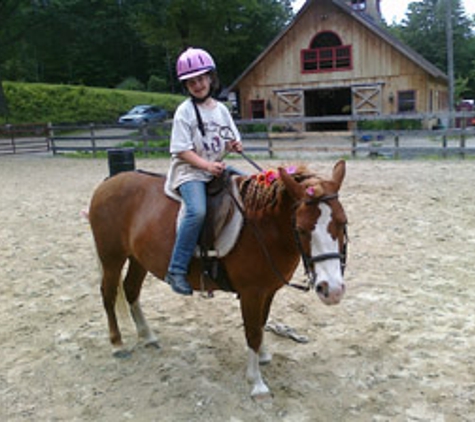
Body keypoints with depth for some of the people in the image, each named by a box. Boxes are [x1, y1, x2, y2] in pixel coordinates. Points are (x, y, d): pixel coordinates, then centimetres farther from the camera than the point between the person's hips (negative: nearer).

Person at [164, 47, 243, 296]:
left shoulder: (221, 109, 10)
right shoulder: (185, 112, -5)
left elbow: (231, 141, 18)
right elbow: (182, 150, -12)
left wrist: (234, 145, -5)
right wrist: (207, 165, -23)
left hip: (217, 168, 7)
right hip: (189, 171, -7)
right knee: (197, 211, -32)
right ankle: (176, 270, -23)